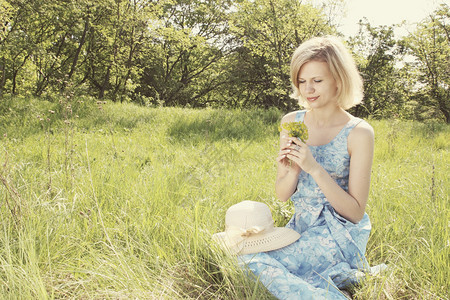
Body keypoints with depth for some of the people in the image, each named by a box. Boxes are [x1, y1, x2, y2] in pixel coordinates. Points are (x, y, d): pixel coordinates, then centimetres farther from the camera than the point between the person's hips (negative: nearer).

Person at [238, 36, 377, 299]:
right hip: (302, 225, 6)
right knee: (245, 249, -20)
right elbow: (282, 195, 6)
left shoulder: (358, 133, -12)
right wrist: (292, 170, -17)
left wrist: (315, 168, -23)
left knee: (257, 259, -22)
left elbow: (355, 212, -12)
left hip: (341, 234, -6)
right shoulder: (291, 123, 2)